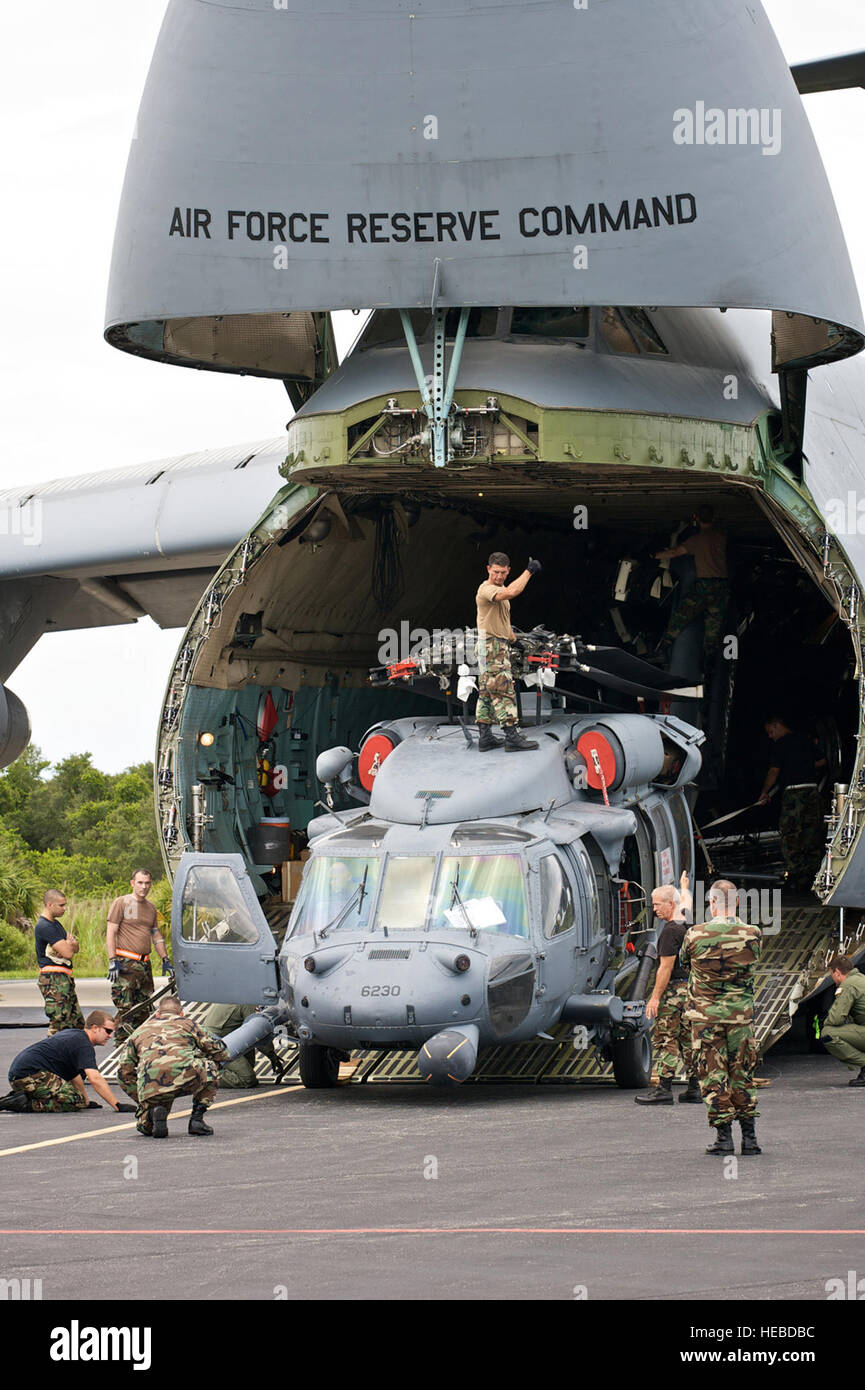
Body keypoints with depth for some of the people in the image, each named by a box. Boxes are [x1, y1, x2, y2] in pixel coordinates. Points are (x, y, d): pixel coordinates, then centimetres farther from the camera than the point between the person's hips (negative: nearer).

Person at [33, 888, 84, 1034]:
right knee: (59, 1023, -12)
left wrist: (70, 945, -9)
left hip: (65, 978, 10)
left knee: (77, 1022, 12)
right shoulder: (44, 926, -15)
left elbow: (75, 948, 14)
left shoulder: (55, 924, 18)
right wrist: (70, 945, 3)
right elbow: (68, 953, -20)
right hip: (53, 980, -10)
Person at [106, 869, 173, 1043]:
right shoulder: (121, 903, -3)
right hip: (126, 963, -7)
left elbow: (156, 935, 24)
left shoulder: (151, 908, 17)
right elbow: (111, 933, -7)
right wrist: (113, 961, -16)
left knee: (145, 1008, 6)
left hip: (144, 964, 7)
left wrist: (165, 960, 18)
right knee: (126, 1009, -11)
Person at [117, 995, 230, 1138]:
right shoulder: (187, 1024, 25)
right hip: (187, 1078, -2)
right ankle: (197, 1118, 18)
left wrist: (141, 1101, 34)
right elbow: (220, 1052, 29)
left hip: (150, 1087, 2)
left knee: (145, 1126, 29)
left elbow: (124, 1073, 29)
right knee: (211, 1067, 31)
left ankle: (154, 1113, -6)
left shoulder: (140, 1031, 32)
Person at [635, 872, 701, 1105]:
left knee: (664, 1040, -6)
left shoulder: (670, 931, -17)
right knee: (688, 1039, 11)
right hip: (691, 987, 9)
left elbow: (666, 967, -20)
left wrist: (655, 997, -17)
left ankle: (664, 1089, -9)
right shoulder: (687, 920, 9)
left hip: (673, 990, -9)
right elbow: (686, 902, 35)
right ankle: (694, 1089, 12)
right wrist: (684, 886, 56)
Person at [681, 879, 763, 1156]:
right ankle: (749, 1136, 11)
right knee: (742, 1075, 12)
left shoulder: (695, 935, -11)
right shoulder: (754, 935, -6)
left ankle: (723, 1136, 3)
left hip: (705, 1016, -2)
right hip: (741, 1017, 2)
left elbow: (683, 961, 7)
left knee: (713, 1076, 5)